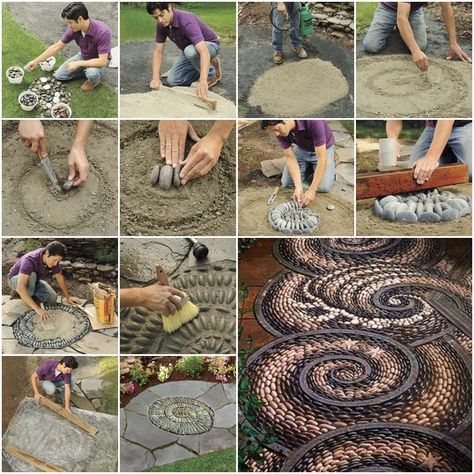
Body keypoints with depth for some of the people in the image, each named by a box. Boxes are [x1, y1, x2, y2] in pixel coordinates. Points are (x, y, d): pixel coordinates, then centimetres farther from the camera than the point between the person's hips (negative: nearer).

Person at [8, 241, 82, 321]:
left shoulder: (53, 258, -20)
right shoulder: (30, 260, -40)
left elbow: (59, 276, -1)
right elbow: (20, 287, -50)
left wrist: (68, 297, 1)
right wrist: (37, 309, -55)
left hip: (33, 281, 6)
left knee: (53, 297, -15)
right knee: (31, 275, -37)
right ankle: (26, 300, -13)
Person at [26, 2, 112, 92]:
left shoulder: (102, 31, -38)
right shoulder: (73, 29, -18)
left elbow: (102, 61, -38)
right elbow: (56, 47, -6)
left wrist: (78, 63, -34)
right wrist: (36, 61, -5)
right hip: (84, 56, 5)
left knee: (92, 73, -38)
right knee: (59, 75, 0)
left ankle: (95, 80, -2)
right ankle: (88, 71, 13)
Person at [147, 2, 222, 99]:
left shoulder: (187, 21, -37)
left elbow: (204, 52, -49)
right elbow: (158, 52, -9)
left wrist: (203, 81, -63)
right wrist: (156, 78, -25)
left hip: (209, 45, -7)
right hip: (190, 49, 7)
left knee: (190, 51, -40)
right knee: (172, 80, -7)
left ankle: (210, 73, -11)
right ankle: (204, 69, 13)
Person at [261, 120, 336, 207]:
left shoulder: (313, 121, -42)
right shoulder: (280, 130, -26)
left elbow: (321, 158, -39)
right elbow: (290, 157, -21)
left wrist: (312, 190, -41)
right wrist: (298, 187, -32)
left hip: (323, 148, -4)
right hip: (301, 148, 4)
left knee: (323, 187, -17)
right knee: (286, 183, -5)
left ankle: (331, 162, 12)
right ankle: (310, 167, 19)